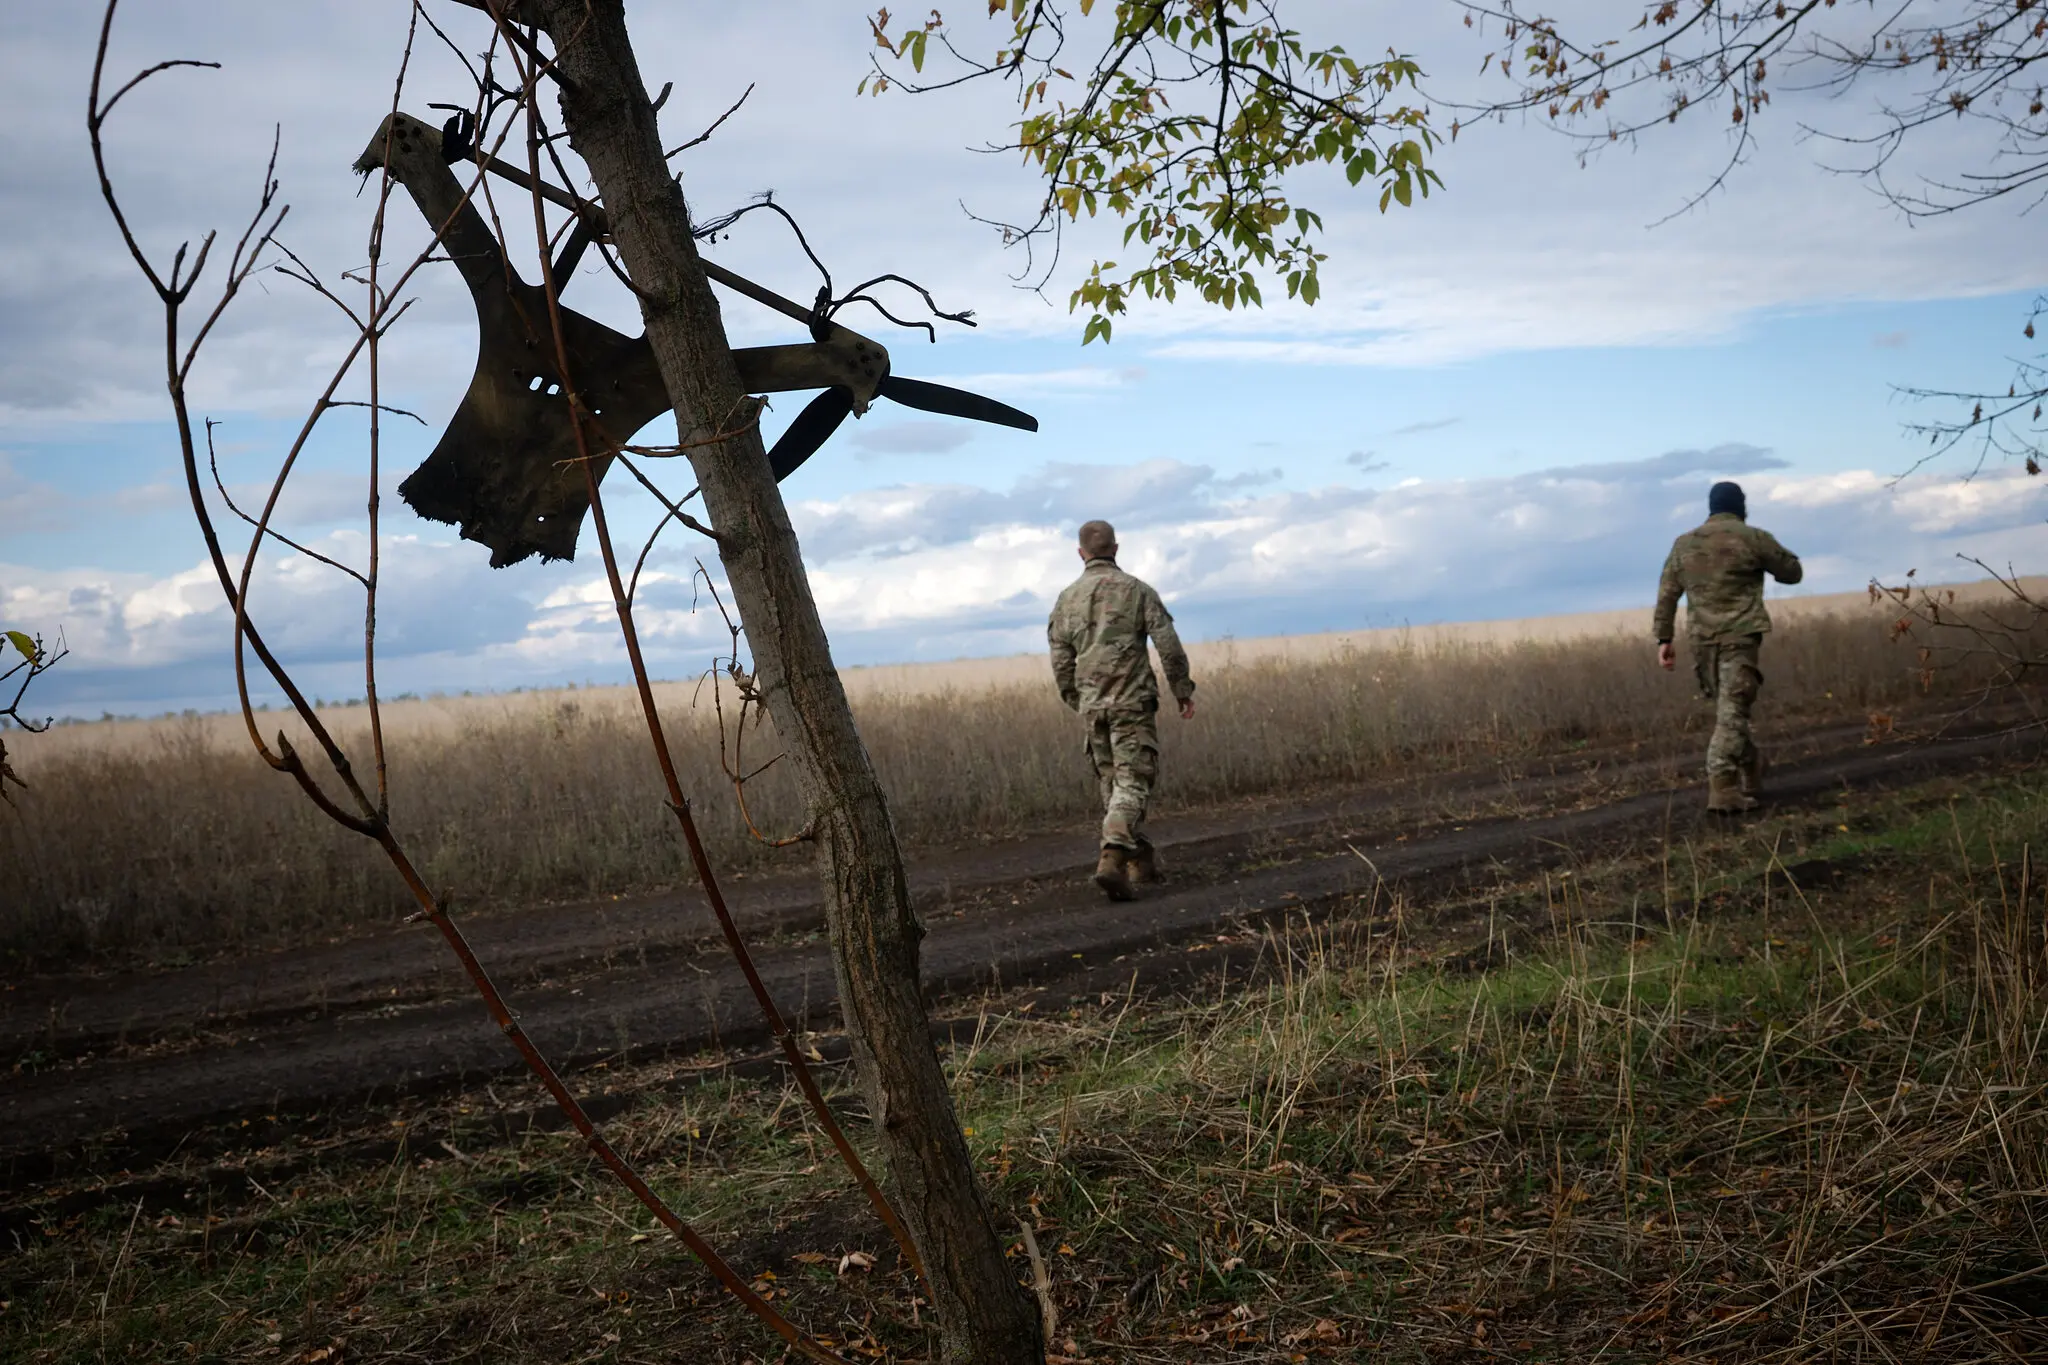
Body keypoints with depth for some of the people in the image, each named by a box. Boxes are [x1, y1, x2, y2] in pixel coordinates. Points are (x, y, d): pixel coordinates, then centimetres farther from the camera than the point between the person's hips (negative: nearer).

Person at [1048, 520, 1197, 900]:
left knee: (1112, 783, 15)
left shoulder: (1066, 599, 7)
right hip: (1133, 701, -4)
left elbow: (1061, 662, 7)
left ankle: (1141, 859, 23)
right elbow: (1169, 646, -5)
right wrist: (1183, 690, 4)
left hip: (1092, 705, 4)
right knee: (1132, 782, -7)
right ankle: (1112, 858, -25)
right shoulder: (1136, 590, -2)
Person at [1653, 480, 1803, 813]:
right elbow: (1793, 572, 8)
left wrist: (1664, 639, 10)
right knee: (1732, 712, -8)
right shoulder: (1753, 538, -2)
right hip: (1740, 636, -5)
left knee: (1727, 709, 18)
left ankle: (1751, 769, 31)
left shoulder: (1684, 543, 11)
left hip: (1702, 639, 5)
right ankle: (1722, 788, -17)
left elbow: (1666, 594, 8)